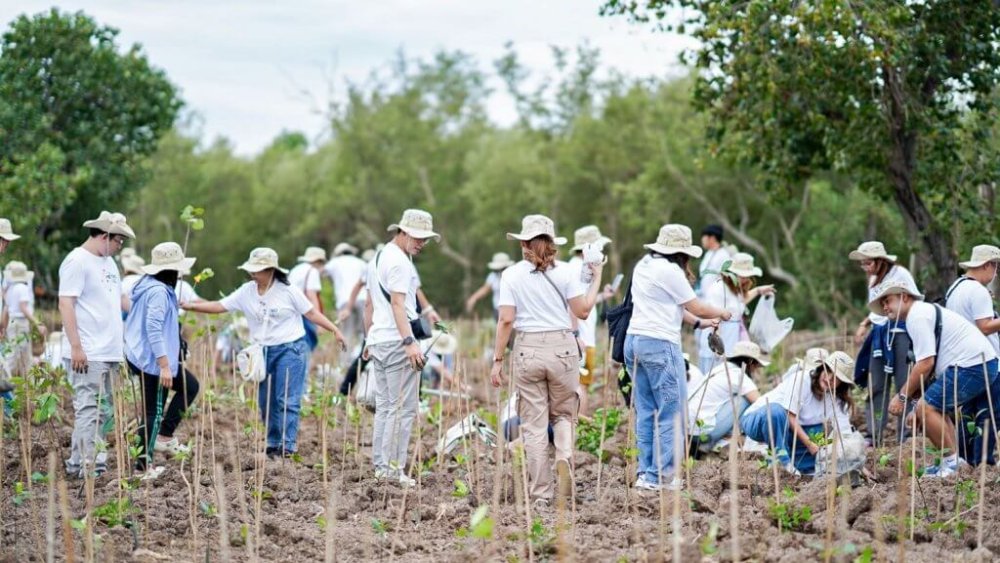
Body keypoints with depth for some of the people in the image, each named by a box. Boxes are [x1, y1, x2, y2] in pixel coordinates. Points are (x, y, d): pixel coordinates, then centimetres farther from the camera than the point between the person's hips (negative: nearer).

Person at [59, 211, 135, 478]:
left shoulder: (108, 262, 19)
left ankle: (78, 463, 15)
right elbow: (66, 304, -15)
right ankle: (90, 466, -11)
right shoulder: (77, 261, -10)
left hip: (109, 353, 9)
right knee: (89, 408, -10)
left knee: (102, 411, 10)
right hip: (87, 354, -9)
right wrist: (76, 347, -20)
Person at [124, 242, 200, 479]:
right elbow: (153, 328, -27)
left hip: (141, 356, 10)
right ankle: (144, 463, 3)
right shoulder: (159, 292, -20)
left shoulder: (149, 286, 12)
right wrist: (164, 364, -28)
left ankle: (164, 436, 14)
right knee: (154, 411, -3)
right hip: (153, 361, -10)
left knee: (190, 385, 18)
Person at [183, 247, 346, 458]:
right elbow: (219, 306, 2)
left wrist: (335, 330, -10)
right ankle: (274, 444, 18)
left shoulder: (288, 291, -8)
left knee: (287, 400, -9)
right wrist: (191, 306, -8)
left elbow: (312, 313, -4)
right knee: (266, 402, 9)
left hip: (289, 349, -5)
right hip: (263, 352, 5)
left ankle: (288, 446, -8)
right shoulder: (246, 292, 3)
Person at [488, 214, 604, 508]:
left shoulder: (512, 275, 0)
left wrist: (497, 360, -1)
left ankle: (541, 495, 6)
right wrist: (596, 279, 12)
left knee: (533, 425, 5)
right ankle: (564, 458, -12)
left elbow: (506, 320, -5)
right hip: (562, 347, 0)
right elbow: (583, 311, -1)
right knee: (564, 414, 19)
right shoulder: (565, 272, -1)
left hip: (527, 349, 0)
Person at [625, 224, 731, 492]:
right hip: (659, 344, -9)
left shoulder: (643, 266, 17)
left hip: (634, 340, 9)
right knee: (670, 413, -4)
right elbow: (697, 307, -3)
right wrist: (721, 313, 15)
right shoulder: (669, 271, -11)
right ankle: (659, 477, -6)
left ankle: (646, 473, 10)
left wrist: (698, 322, 25)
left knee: (646, 410, 11)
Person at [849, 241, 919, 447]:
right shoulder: (874, 280, 15)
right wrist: (864, 325, 10)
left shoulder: (900, 274, -7)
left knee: (903, 384, -6)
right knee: (876, 386, 4)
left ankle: (906, 436, -3)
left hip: (900, 331, -8)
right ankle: (873, 436, 5)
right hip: (880, 333, 8)